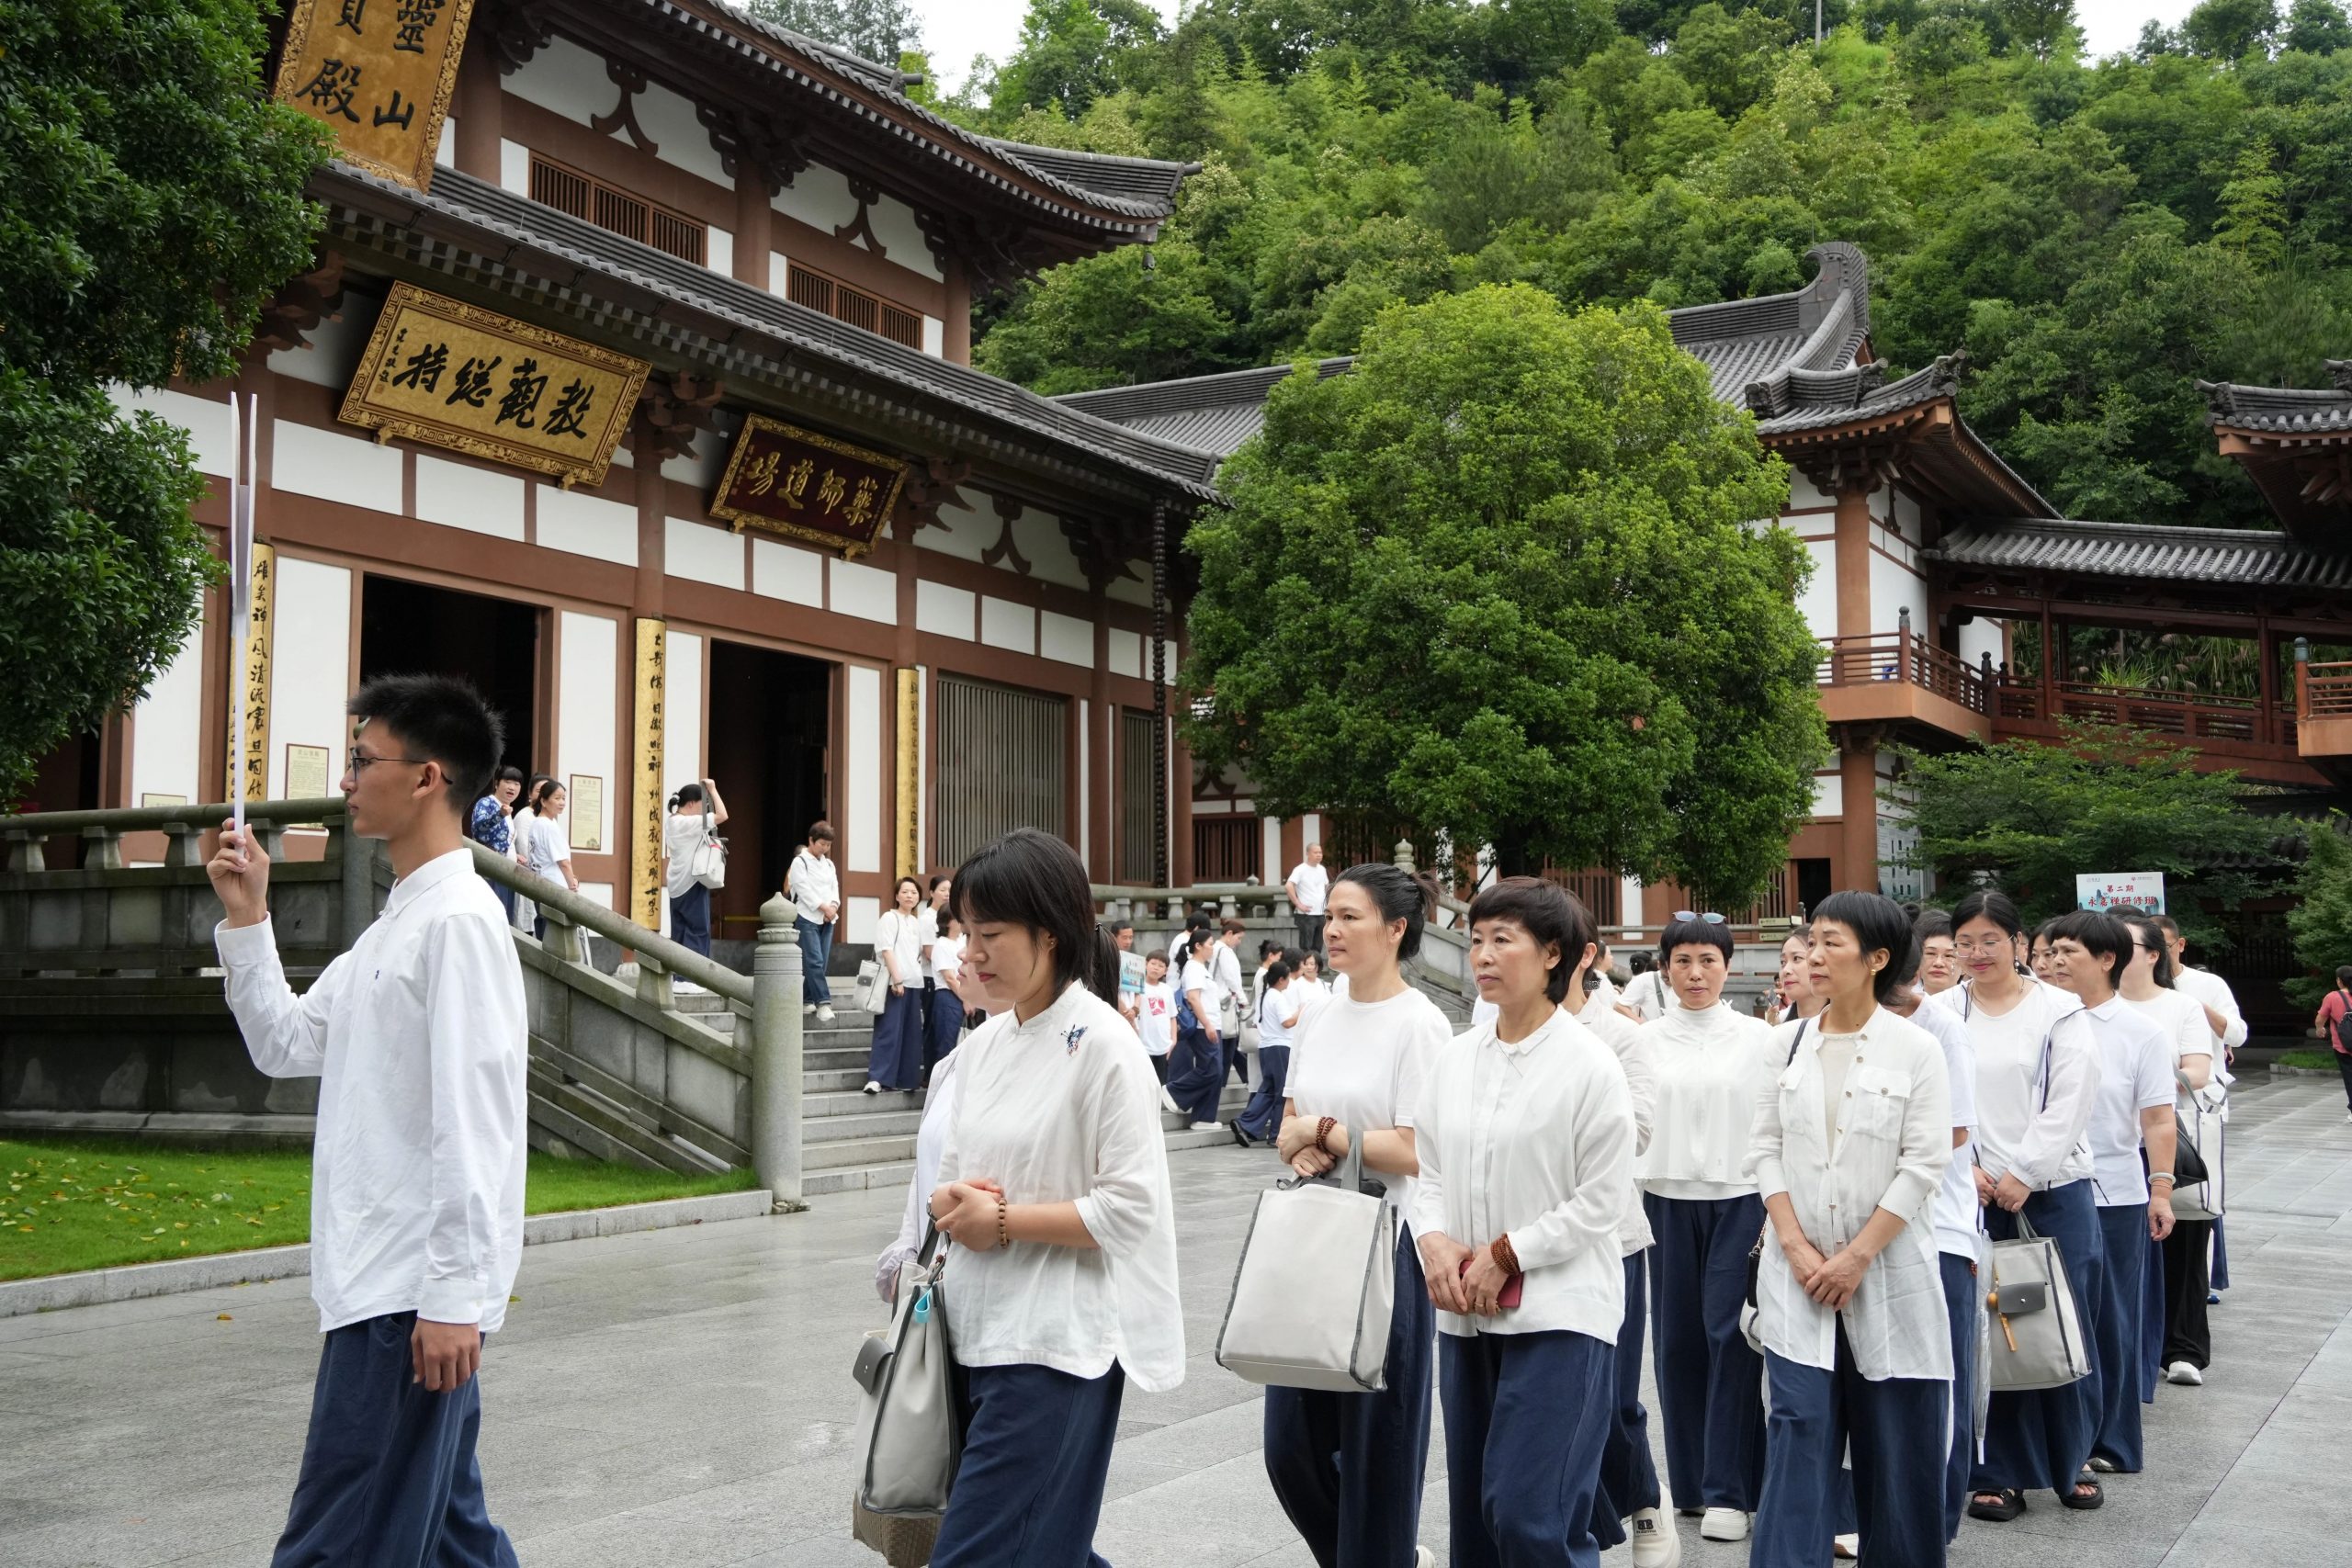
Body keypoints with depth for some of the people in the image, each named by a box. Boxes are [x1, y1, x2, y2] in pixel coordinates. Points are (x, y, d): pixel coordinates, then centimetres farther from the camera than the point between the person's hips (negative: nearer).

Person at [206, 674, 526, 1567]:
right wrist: (245, 920, 12)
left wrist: (453, 1297, -21)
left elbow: (473, 1123, -19)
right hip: (381, 1284, 10)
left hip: (411, 1293, -10)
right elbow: (285, 1046, 22)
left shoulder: (458, 922, -14)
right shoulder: (395, 924, 16)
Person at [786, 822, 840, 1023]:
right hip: (807, 918, -7)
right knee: (814, 961, -13)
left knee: (821, 962, 4)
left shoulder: (828, 864, 17)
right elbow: (804, 889, -11)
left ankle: (807, 1000, 13)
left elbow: (834, 887, 13)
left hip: (826, 919, 7)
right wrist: (823, 907, -14)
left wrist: (833, 905, -6)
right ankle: (823, 1002, -18)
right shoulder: (800, 862, -3)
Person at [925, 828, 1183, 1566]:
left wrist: (1004, 1220, -14)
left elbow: (1132, 1207, -16)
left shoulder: (1102, 1045, -13)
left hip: (1054, 1346, -8)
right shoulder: (983, 1043, 9)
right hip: (978, 1334, 8)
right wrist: (956, 1204, -6)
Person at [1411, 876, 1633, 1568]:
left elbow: (1602, 1198, -11)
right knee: (1473, 1510, 13)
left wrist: (1504, 1256, -13)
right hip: (1466, 1313, 6)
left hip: (1559, 1311, -6)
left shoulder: (1589, 1063, -10)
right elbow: (1430, 1171, 11)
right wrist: (1434, 1240, -8)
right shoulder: (1456, 1059, 7)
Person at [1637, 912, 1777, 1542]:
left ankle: (1728, 1490, 0)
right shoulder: (1646, 1040, 6)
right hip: (1667, 1199, 2)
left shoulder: (1756, 1037, 2)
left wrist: (1777, 1211, -3)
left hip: (1739, 1199, -2)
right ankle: (1688, 1481, 16)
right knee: (1677, 1337, 4)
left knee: (1730, 1335, -6)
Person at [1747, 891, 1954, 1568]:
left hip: (1890, 1270, -2)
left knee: (1896, 1441, 5)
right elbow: (1766, 1147, 4)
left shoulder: (1916, 1048, -5)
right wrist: (1795, 1245, -7)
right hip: (1799, 1269, 2)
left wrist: (1857, 1256, -12)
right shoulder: (1787, 1042, 5)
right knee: (1799, 1431, -3)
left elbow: (1924, 1164, -9)